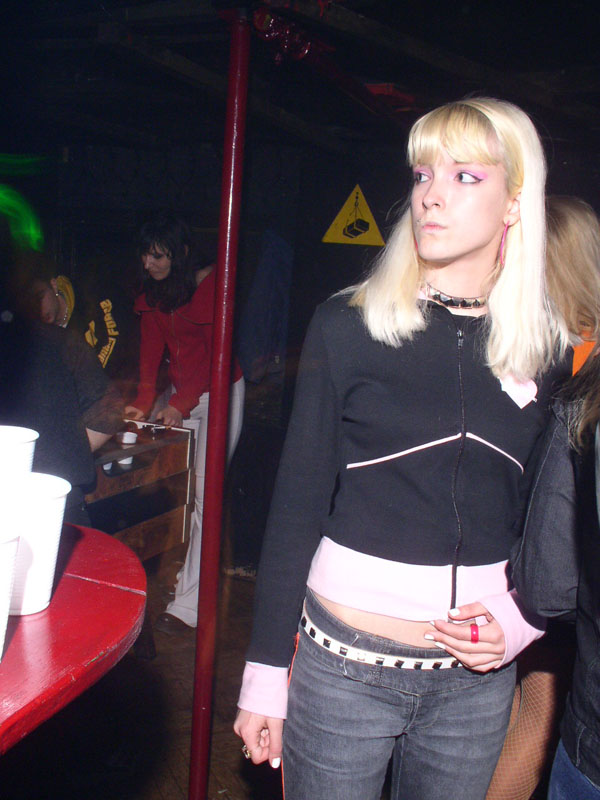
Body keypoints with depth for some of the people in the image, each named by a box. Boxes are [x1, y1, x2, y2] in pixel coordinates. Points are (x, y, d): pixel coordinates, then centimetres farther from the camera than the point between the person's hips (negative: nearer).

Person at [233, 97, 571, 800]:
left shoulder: (548, 356, 0)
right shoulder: (348, 326, -8)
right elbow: (297, 506, -7)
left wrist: (521, 622, -6)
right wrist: (265, 672, -5)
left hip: (478, 678, 3)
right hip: (344, 664, -2)